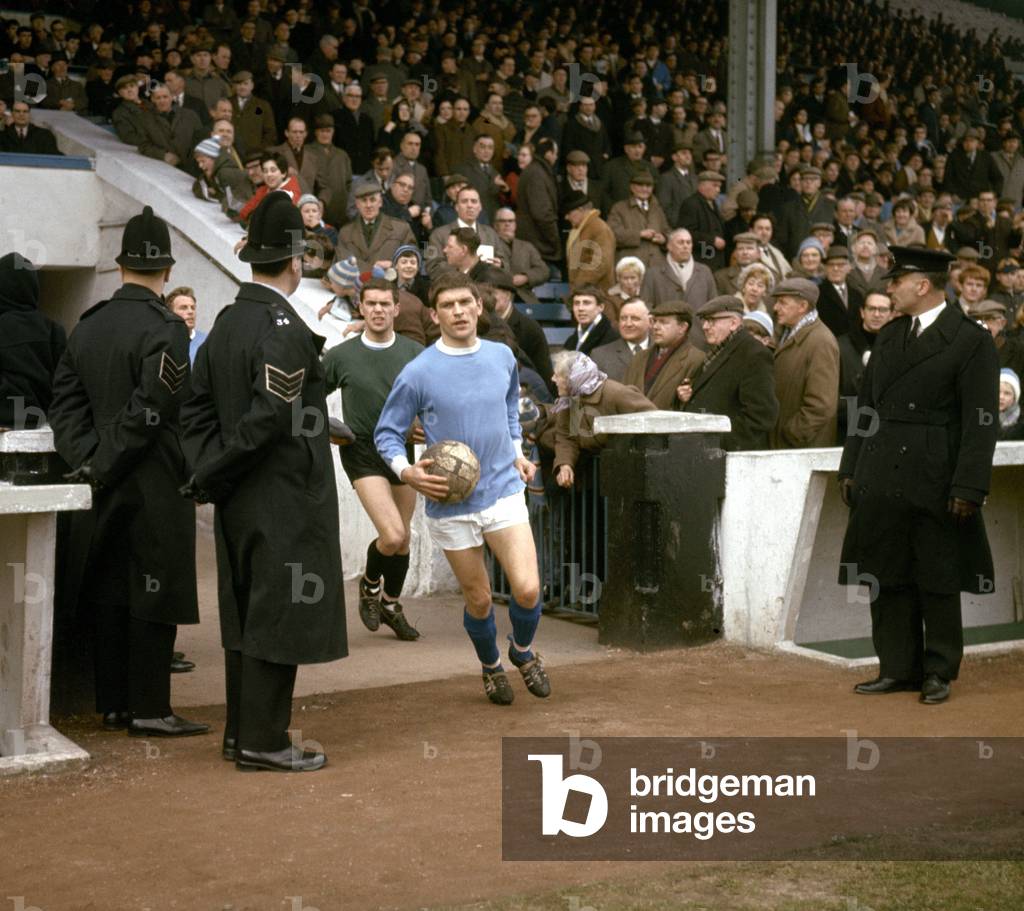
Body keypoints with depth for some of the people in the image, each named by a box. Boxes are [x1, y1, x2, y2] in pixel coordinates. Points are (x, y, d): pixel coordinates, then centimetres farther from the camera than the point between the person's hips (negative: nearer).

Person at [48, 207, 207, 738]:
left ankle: (113, 704, 19)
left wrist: (88, 459, 0)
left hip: (109, 484, 7)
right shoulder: (165, 329, -13)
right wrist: (103, 466, -11)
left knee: (110, 592, 11)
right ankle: (147, 709, 4)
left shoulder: (87, 326, 9)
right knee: (154, 594, -1)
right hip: (157, 485, -7)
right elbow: (151, 410, -19)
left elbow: (65, 401, 8)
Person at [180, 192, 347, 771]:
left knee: (247, 613, 14)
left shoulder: (226, 323, 9)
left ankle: (242, 732, 23)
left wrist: (208, 473, 5)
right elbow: (270, 417, -21)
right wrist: (213, 477, -12)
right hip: (285, 502, -9)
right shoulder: (286, 330, -17)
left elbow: (198, 408, 10)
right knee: (277, 616, -2)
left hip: (240, 503, 9)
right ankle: (262, 742, 5)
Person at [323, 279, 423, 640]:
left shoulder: (416, 354, -2)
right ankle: (370, 584, 15)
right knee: (391, 535, -17)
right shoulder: (341, 356, -5)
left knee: (402, 538, 12)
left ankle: (391, 605, 36)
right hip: (362, 453, -3)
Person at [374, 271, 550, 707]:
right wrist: (407, 471, -19)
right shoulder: (418, 373, -11)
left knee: (527, 589, -11)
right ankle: (491, 666, 39)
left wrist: (516, 453, 12)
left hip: (504, 492, 2)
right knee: (479, 601, 9)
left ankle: (523, 651, 23)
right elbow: (387, 433, -2)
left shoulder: (502, 357, 3)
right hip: (449, 504, -2)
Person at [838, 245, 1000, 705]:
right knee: (888, 579, 9)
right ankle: (898, 668, 19)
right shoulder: (888, 336, 13)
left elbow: (981, 422, -11)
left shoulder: (972, 341, -7)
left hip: (934, 485, -6)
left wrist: (968, 489, -16)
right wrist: (851, 469, 11)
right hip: (880, 482, 6)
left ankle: (938, 672, 18)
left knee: (938, 583, 5)